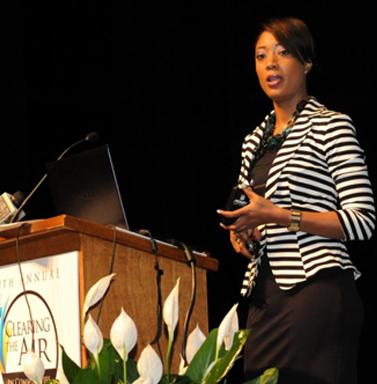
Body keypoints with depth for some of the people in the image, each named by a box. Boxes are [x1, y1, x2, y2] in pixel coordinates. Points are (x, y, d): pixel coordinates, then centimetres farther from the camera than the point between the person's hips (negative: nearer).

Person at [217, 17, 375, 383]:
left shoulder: (331, 125, -2)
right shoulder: (255, 140, 18)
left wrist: (277, 216, -15)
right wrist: (241, 234, 4)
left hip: (318, 288, -7)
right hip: (265, 293, 7)